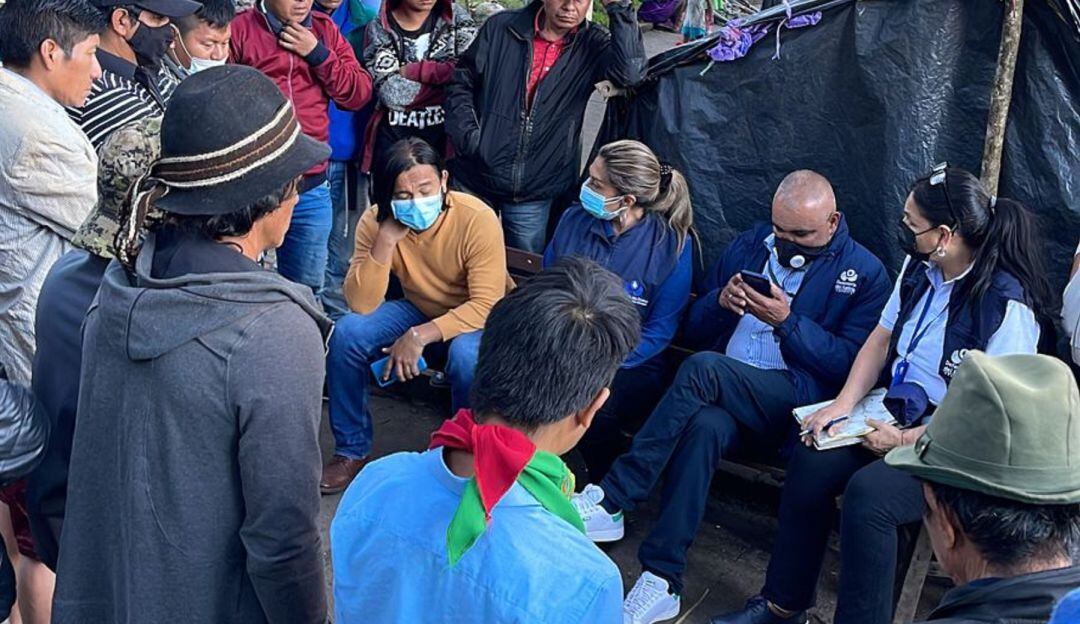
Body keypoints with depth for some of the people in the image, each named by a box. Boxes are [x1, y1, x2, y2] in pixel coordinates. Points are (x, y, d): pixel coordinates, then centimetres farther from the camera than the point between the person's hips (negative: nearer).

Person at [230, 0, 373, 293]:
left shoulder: (325, 30, 11)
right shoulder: (240, 30, -3)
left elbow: (360, 94, 6)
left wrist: (317, 54, -6)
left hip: (312, 188, 4)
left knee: (307, 288, 13)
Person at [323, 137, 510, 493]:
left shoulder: (477, 219, -27)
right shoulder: (375, 222, -16)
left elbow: (487, 304, -28)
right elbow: (361, 305, -22)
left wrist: (421, 335, -37)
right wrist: (386, 240, -34)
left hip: (474, 317, -4)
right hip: (418, 309, 4)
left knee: (466, 354, -37)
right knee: (348, 333, -20)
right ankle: (351, 451, -1)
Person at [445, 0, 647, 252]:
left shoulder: (592, 45, -5)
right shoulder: (500, 28, -4)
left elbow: (630, 71, -25)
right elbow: (461, 82, 2)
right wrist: (468, 137, -10)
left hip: (533, 194, 0)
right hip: (475, 179, 1)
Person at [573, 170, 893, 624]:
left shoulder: (864, 273, 6)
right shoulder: (749, 245, 18)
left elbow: (852, 364, -3)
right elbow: (695, 331, 19)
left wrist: (787, 321, -13)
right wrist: (721, 301, -4)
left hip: (791, 403, -3)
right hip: (721, 397, 4)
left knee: (702, 368, -33)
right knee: (705, 425, -35)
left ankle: (609, 501, -30)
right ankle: (662, 581, -31)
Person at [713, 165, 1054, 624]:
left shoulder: (1006, 303, -22)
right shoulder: (919, 268, 2)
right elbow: (882, 337, 10)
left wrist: (907, 441, -21)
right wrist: (844, 402, -4)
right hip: (897, 415, 7)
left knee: (867, 492, -30)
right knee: (811, 462, -13)